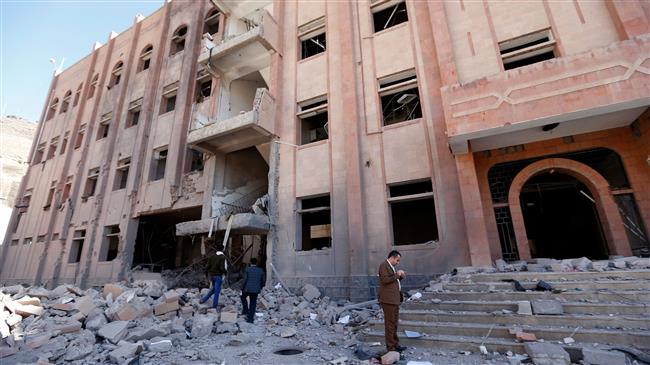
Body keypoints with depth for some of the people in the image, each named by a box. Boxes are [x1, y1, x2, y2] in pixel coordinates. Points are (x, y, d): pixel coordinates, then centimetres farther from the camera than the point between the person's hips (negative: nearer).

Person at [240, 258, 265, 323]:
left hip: (247, 289, -2)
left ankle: (245, 310, 22)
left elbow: (245, 280, -12)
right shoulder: (260, 270, 3)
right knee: (253, 304, 11)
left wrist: (242, 289, -3)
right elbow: (263, 280, 8)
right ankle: (250, 319, 13)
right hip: (256, 290, 2)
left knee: (243, 297, 28)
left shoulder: (247, 269, -7)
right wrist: (260, 287, 24)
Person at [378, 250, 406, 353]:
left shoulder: (391, 267, 19)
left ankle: (395, 344, 27)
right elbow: (386, 280, -23)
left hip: (394, 299, 10)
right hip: (388, 299, -10)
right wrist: (396, 274, -14)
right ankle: (390, 346, 6)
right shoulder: (383, 265, -12)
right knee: (390, 323, -3)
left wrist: (400, 276, 7)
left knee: (394, 323, 17)